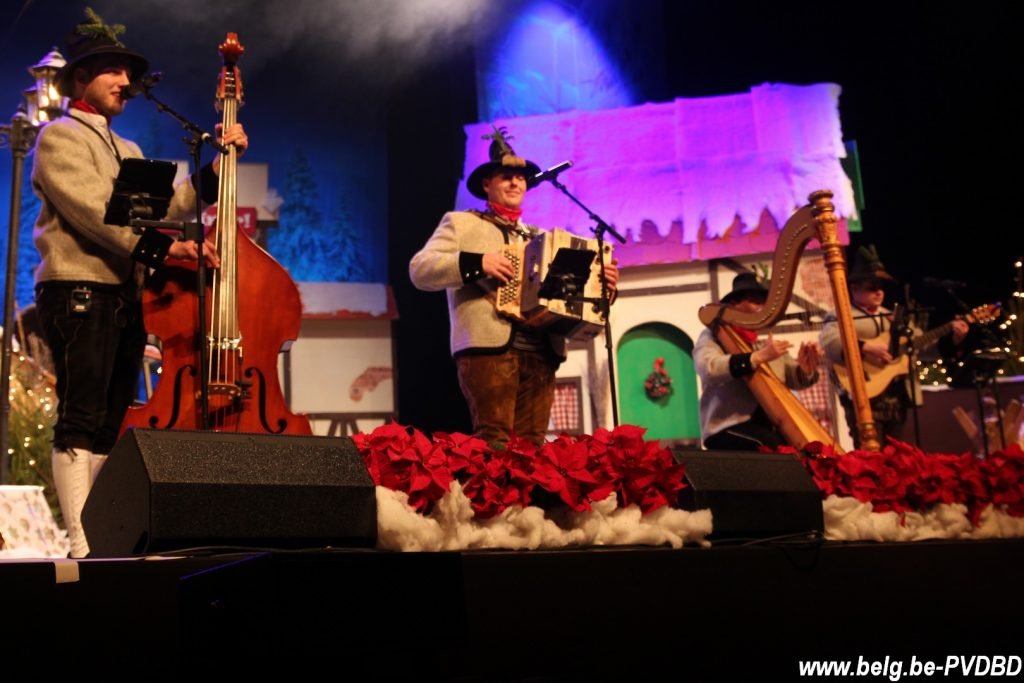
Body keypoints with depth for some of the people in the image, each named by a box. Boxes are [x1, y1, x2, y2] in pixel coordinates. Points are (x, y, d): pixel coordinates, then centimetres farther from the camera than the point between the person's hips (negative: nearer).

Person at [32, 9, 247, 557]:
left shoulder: (127, 152, 25)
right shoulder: (60, 137, 0)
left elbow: (164, 208, 14)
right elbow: (93, 212, -15)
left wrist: (218, 165, 9)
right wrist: (161, 246, -25)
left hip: (124, 297, 8)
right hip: (79, 292, -8)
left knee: (113, 424, 6)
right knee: (81, 421, -12)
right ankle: (82, 542, -15)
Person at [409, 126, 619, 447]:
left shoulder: (539, 237, 28)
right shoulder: (460, 223, 14)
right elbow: (419, 270, 1)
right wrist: (476, 263, -11)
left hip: (540, 354, 5)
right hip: (488, 347, -5)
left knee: (531, 442, -3)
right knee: (495, 439, -16)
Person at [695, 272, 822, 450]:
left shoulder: (769, 345, 21)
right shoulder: (713, 337, 4)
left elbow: (795, 380, 12)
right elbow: (709, 369, -17)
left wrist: (806, 367, -10)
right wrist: (759, 357, -22)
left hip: (770, 426, 6)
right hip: (728, 428, -6)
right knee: (780, 447, -30)